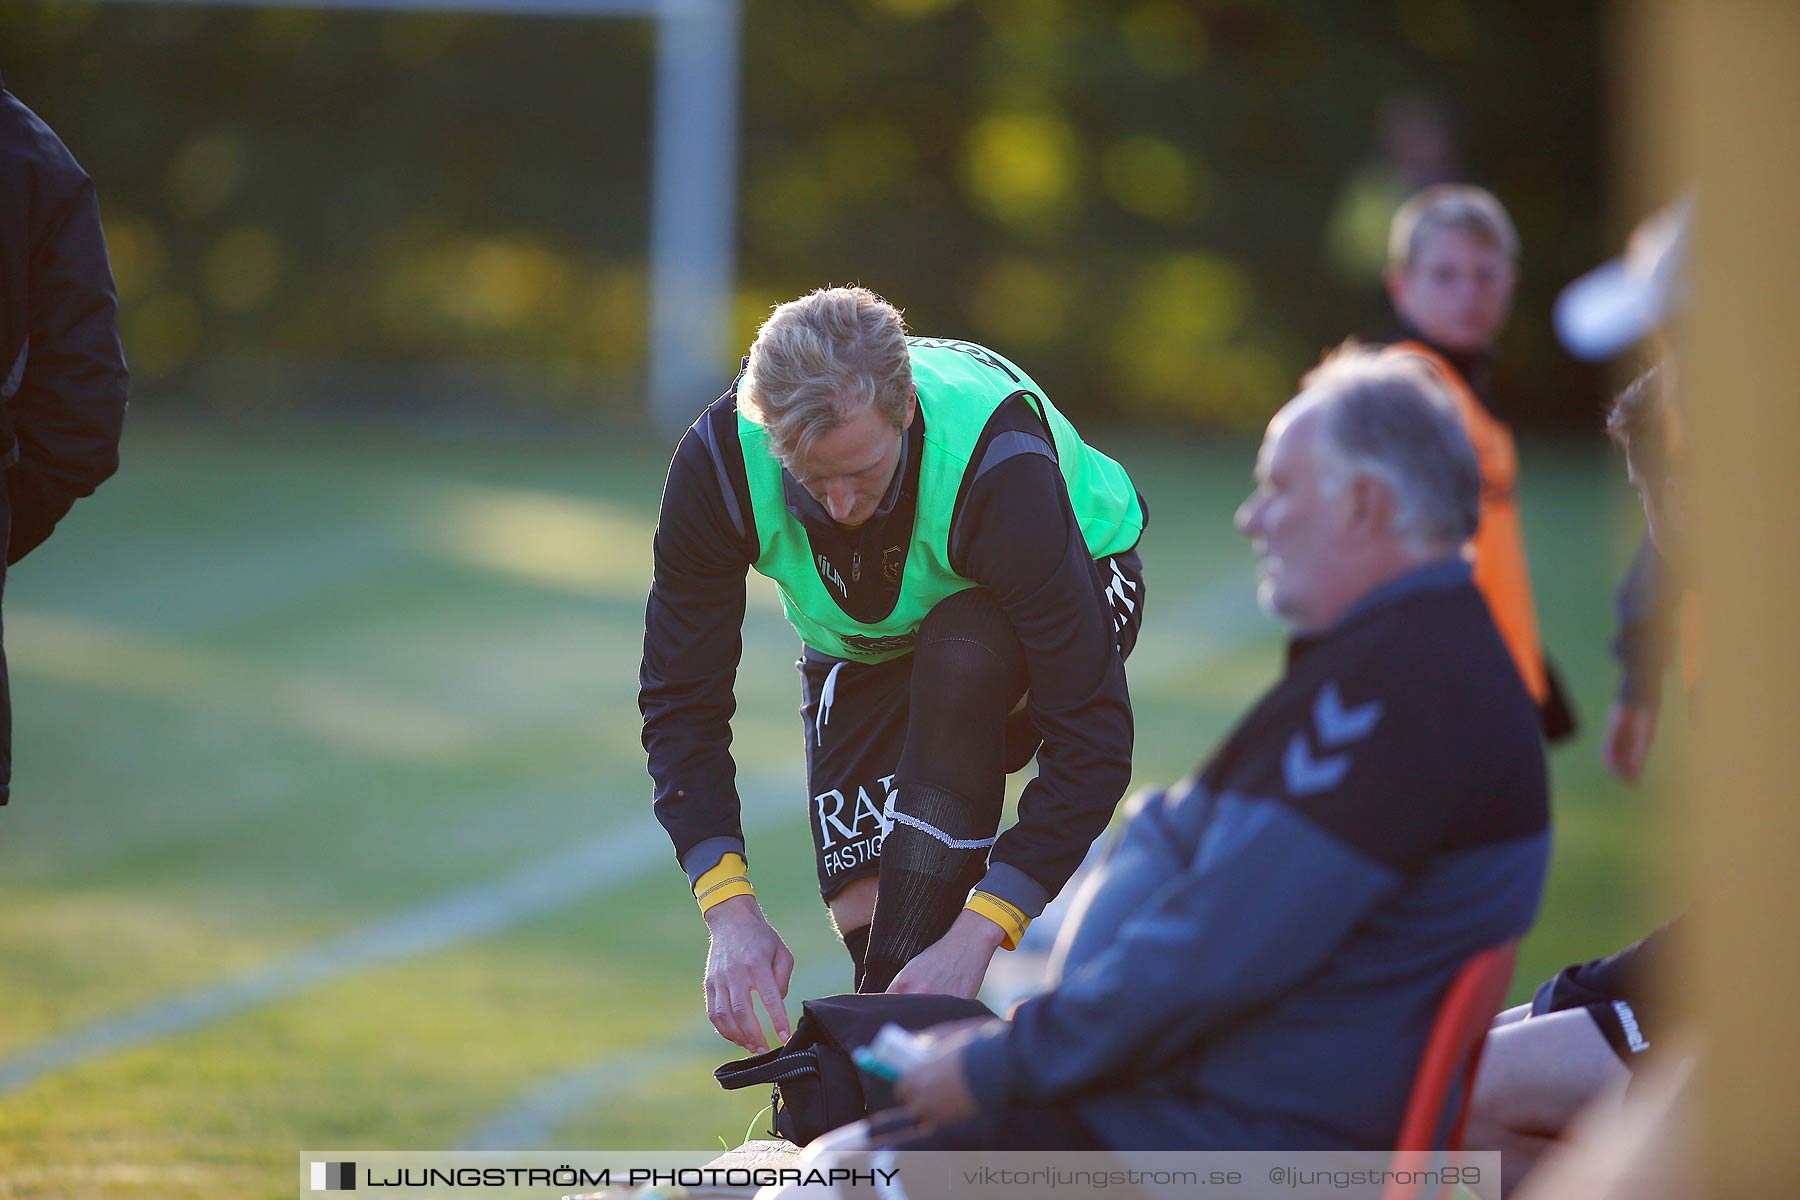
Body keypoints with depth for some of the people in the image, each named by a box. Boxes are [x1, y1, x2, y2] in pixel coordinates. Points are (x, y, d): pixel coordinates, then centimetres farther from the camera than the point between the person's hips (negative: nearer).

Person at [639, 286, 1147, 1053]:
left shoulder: (999, 468, -42)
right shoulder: (719, 463, -33)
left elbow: (1092, 736, -39)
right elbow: (681, 701, -23)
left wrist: (974, 937, -46)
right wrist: (729, 910, -36)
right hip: (863, 641, 3)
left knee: (959, 656, -37)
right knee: (862, 907, -15)